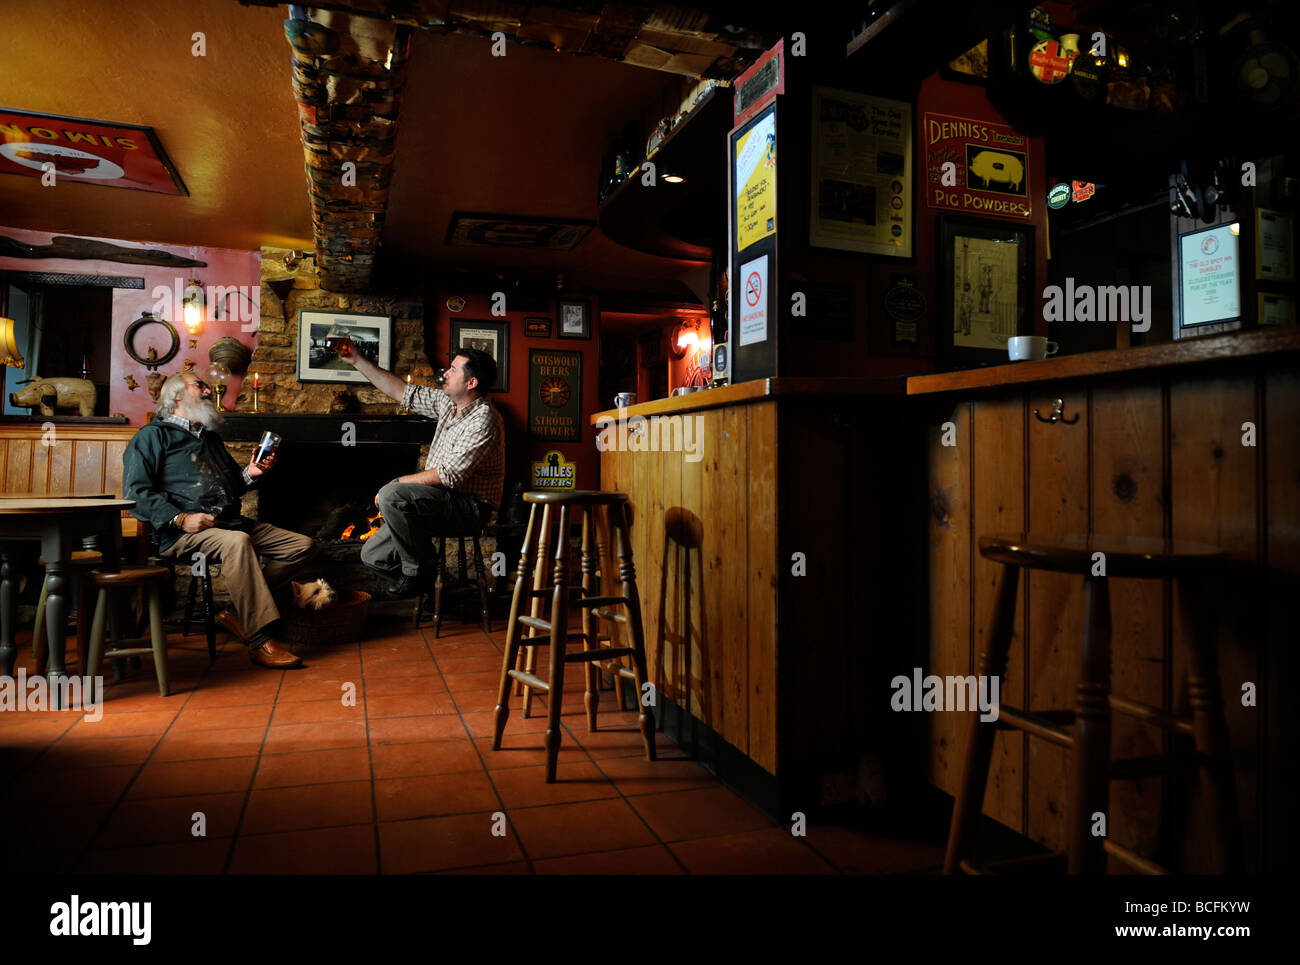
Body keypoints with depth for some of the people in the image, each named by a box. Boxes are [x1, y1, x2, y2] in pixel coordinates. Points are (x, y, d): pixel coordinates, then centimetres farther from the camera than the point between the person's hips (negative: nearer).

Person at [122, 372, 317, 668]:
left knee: (304, 545, -7)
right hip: (183, 534, -7)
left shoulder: (211, 438, 30)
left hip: (232, 522, 8)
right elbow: (135, 491, -5)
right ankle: (262, 641, -38)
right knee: (236, 542, -39)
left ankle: (239, 612, -8)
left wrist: (250, 473, 12)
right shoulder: (154, 435, 7)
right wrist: (180, 519, -17)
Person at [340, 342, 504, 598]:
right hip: (441, 500, 9)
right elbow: (402, 392, 15)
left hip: (469, 507, -9)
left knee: (392, 496, -29)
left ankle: (418, 571, -13)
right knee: (373, 555, 4)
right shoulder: (447, 403, 8)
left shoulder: (483, 420, -21)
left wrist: (396, 483, -17)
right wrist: (358, 360, 12)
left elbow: (449, 476, -26)